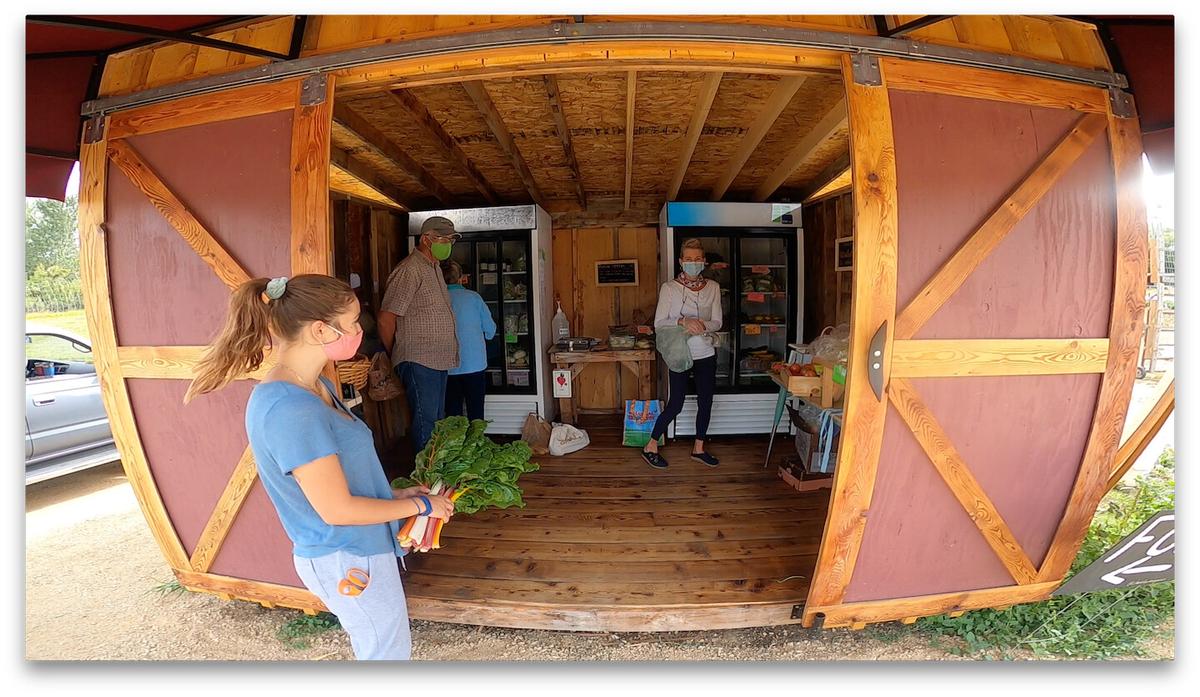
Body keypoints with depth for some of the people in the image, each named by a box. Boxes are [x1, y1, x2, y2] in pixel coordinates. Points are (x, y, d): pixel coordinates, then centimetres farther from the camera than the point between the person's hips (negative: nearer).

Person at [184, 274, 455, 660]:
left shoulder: (314, 387, 1)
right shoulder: (289, 408, -29)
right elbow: (337, 509, -26)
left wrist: (394, 494, 6)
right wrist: (420, 505, -14)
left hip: (356, 549, 9)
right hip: (348, 560, -9)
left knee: (377, 650, 27)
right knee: (389, 655, 13)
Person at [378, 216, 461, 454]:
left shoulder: (434, 268, 16)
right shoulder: (410, 270, -14)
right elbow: (385, 319, -14)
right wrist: (396, 356, -3)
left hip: (438, 361, 10)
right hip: (419, 361, -10)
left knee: (438, 421, 15)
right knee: (426, 421, -5)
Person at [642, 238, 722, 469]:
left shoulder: (713, 287, 2)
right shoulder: (669, 288, -8)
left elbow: (717, 322, 0)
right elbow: (659, 323, -10)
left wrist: (702, 325, -21)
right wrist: (683, 321, -27)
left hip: (706, 354, 4)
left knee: (705, 402, 11)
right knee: (676, 404, -1)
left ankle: (699, 448, 30)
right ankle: (650, 447, 16)